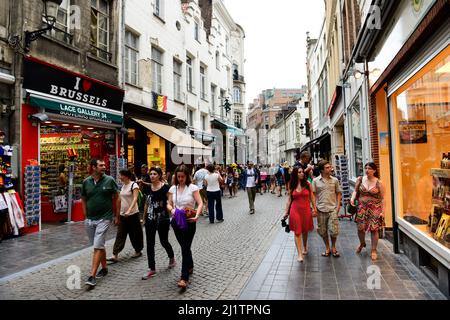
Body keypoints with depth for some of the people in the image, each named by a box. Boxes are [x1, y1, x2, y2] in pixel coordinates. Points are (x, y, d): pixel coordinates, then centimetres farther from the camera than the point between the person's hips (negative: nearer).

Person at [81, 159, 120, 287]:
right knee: (99, 246, 17)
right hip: (89, 220, 4)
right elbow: (83, 199, 12)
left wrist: (116, 216, -2)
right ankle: (104, 268, 34)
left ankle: (92, 276, -2)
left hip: (104, 218, -4)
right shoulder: (86, 182, 1)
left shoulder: (109, 180, -7)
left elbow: (117, 198, -1)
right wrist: (85, 216, 6)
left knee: (98, 247, -8)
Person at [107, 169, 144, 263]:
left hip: (132, 214, -6)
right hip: (122, 214, 7)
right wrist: (118, 212, 19)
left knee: (135, 234, 7)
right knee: (120, 234, 2)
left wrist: (129, 210, -31)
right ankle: (115, 255, 1)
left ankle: (138, 251, 24)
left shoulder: (134, 185, -11)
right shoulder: (123, 186, 10)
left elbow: (135, 199, -20)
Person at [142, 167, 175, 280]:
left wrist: (171, 216, -19)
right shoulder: (148, 188, 4)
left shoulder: (165, 187, -11)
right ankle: (152, 269, 15)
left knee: (164, 241, 12)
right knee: (150, 244, 4)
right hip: (150, 219, 4)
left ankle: (172, 258, 41)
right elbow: (146, 204, 13)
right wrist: (144, 217, 15)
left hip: (162, 219, -4)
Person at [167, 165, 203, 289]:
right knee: (184, 247, 18)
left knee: (185, 248, -6)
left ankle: (184, 278, -1)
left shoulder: (193, 188, -9)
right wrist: (172, 210, -16)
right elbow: (169, 204, 7)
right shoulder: (173, 189, 4)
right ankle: (190, 266, 41)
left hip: (188, 221, -5)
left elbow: (200, 203, -15)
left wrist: (196, 216, -31)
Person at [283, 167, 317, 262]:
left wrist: (315, 209, -1)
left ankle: (305, 247, 41)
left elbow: (312, 197, 4)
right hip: (295, 210, -1)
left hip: (306, 210, 1)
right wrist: (286, 212, 7)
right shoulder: (292, 186, 1)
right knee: (297, 232, -3)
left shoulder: (307, 184, 0)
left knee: (305, 230, 15)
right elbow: (289, 199, 6)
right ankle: (300, 254, -2)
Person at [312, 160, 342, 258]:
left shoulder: (335, 180, 4)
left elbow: (338, 193, 10)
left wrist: (338, 205, 0)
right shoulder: (316, 181, 0)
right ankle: (327, 248, 27)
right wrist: (315, 207, -3)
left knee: (334, 230, -3)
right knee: (323, 231, 8)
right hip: (321, 209, 0)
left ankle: (333, 247, 23)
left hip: (333, 209, 0)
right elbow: (313, 194, 3)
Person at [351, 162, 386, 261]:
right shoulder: (360, 179, 2)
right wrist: (352, 198, -9)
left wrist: (382, 211, -5)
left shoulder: (379, 183, -4)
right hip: (362, 208, 2)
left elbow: (382, 198, -1)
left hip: (375, 209, -2)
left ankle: (374, 251, 17)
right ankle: (362, 243, 35)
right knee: (360, 228, 3)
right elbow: (356, 191, 11)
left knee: (374, 229, 1)